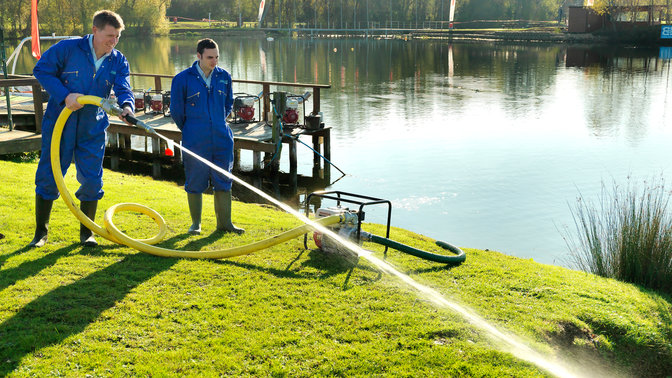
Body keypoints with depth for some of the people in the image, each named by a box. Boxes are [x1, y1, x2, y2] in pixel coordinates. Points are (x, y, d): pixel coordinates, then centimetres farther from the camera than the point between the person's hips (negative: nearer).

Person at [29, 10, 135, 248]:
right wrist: (65, 95, -20)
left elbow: (123, 89, -12)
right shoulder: (67, 49, -11)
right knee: (48, 177, 3)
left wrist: (127, 106, -36)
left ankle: (87, 233, 21)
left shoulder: (118, 62, -1)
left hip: (92, 130, 3)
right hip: (59, 125, -2)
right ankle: (41, 232, 19)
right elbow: (41, 70, -6)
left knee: (92, 181, 4)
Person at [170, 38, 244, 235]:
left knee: (223, 181, 7)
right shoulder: (182, 79, -5)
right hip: (195, 142, -3)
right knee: (195, 182, 5)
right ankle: (196, 223, 19)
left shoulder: (224, 76, 5)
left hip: (222, 139, 3)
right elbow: (176, 110, 4)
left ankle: (224, 222, 18)